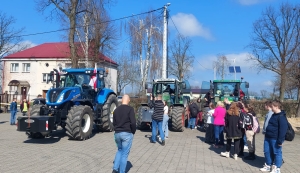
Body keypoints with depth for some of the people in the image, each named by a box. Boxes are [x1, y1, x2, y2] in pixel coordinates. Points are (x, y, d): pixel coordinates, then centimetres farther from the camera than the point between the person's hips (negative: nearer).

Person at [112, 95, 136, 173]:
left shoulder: (116, 109, 8)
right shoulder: (130, 109, -10)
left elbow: (114, 123, 13)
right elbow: (133, 122, -16)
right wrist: (133, 131, -1)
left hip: (117, 133, 6)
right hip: (127, 134, -6)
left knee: (120, 150, 23)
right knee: (125, 153, 4)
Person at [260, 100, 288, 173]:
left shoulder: (281, 117, -17)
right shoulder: (274, 115, 13)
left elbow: (283, 129, -21)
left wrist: (280, 140, -22)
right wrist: (266, 134, 24)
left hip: (275, 139, -9)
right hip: (268, 137, 9)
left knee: (277, 153, 3)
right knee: (267, 151, 14)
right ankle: (268, 166, 27)